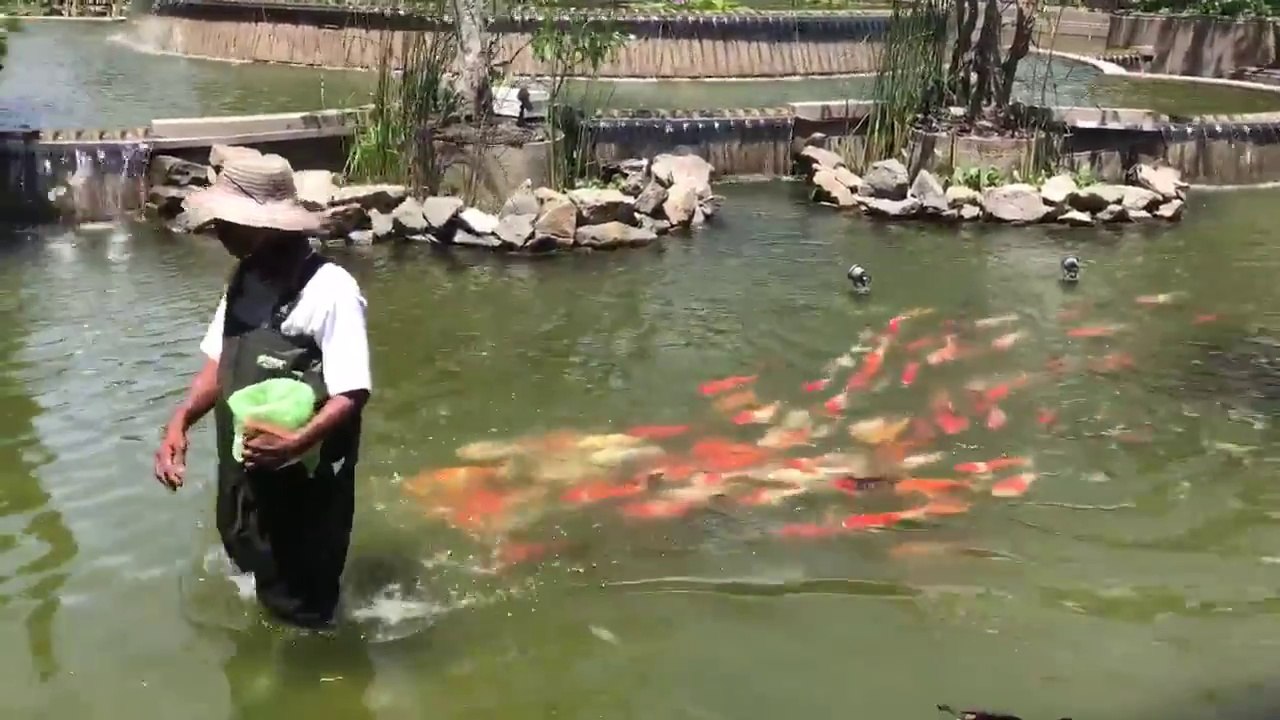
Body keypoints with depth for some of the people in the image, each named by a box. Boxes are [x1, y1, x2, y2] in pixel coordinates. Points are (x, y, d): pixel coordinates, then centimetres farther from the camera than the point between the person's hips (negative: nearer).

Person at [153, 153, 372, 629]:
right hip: (243, 472, 7)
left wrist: (295, 444, -37)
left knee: (300, 607, 9)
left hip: (306, 480, -7)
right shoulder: (244, 280, 3)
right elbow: (220, 364, 10)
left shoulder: (330, 289, -22)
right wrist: (179, 423, -5)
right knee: (260, 576, 26)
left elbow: (351, 394, -23)